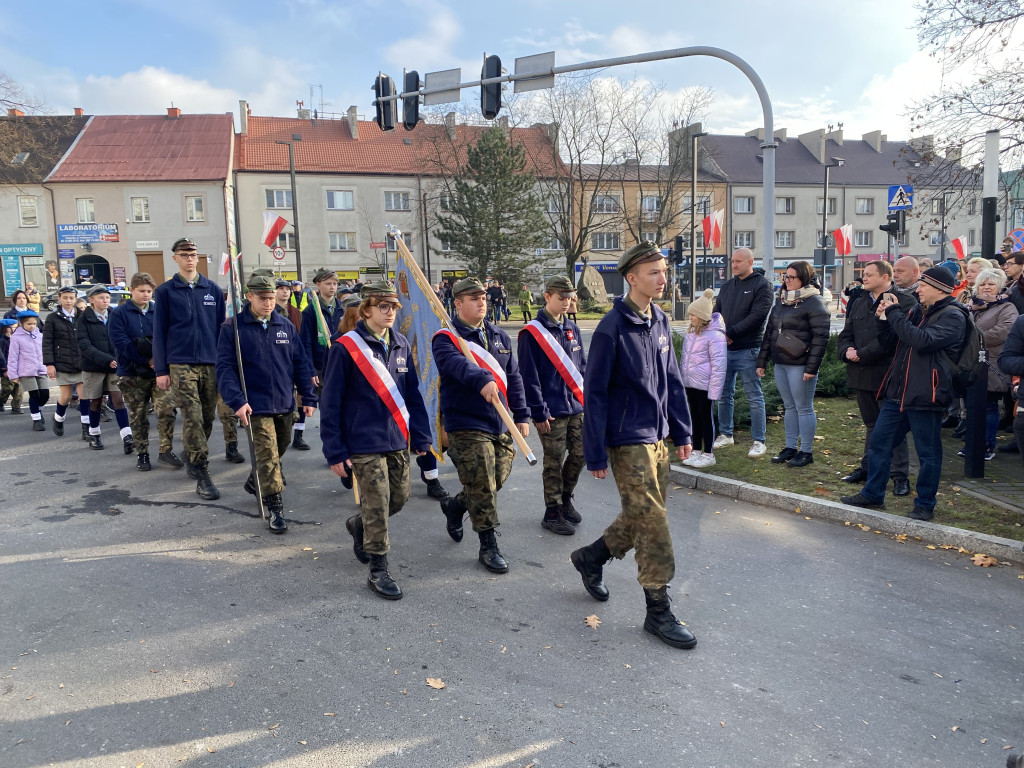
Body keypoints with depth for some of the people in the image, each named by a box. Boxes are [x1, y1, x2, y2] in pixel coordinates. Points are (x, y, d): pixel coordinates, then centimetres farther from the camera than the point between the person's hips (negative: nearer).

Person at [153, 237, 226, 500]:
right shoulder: (165, 292, 4)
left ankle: (191, 457, 34)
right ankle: (203, 476, -6)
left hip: (211, 363, 3)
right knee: (192, 419, -9)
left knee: (207, 418, 10)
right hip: (181, 364, -3)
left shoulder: (213, 290, 9)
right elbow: (159, 332, 3)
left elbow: (222, 327, 12)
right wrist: (161, 370, -1)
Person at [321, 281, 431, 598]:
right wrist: (335, 451, -11)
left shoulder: (400, 345, 7)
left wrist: (421, 436, 9)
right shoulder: (346, 347, -11)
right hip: (364, 443, -6)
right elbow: (331, 403, -9)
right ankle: (378, 570, 11)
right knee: (377, 504, -4)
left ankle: (359, 525, 43)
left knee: (399, 497, 14)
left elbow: (413, 393, 13)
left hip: (398, 440, 6)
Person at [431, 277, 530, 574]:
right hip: (466, 424, -6)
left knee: (498, 478, 14)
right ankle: (488, 547, 11)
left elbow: (513, 377, 15)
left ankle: (455, 505, 41)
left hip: (500, 423, 7)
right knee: (482, 488, -4)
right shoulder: (446, 339, -8)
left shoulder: (499, 336, 12)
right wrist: (482, 381, -49)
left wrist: (521, 415, 11)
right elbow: (458, 364, -30)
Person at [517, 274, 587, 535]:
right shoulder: (532, 332, -10)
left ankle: (565, 499, 33)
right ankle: (552, 513, 17)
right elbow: (529, 376, -12)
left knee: (579, 454, 12)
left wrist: (586, 397, 10)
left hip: (577, 406, 6)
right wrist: (539, 412, -14)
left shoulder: (572, 329, 10)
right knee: (554, 462, 3)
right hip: (552, 411, -6)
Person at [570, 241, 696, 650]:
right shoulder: (613, 327, -16)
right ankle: (658, 611, 9)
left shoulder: (661, 322, 7)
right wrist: (595, 454, -14)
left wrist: (682, 431, 12)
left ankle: (590, 557, 38)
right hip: (628, 440, -8)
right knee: (653, 523, -4)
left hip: (657, 438, 8)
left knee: (641, 517, 16)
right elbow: (595, 393, -14)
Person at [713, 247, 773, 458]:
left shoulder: (762, 285, -5)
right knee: (724, 395, 13)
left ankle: (758, 441, 7)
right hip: (725, 349, 6)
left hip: (747, 350, -6)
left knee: (754, 397, 0)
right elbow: (717, 312, 15)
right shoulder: (726, 286, 14)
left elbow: (758, 315, -15)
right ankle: (726, 434, 26)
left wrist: (730, 334, -17)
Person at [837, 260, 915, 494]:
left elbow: (890, 338, -19)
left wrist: (862, 354, -17)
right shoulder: (859, 302, 15)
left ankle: (900, 475, 8)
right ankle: (868, 467, 28)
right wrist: (847, 351, -5)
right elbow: (846, 333, 15)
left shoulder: (903, 302, -10)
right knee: (871, 423, 18)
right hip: (862, 374, 7)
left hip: (888, 375, -7)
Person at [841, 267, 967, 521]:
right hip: (897, 392, 8)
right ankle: (873, 494, 22)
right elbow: (898, 338, 20)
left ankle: (925, 504, 19)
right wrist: (886, 318, 2)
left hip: (925, 395, -8)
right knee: (879, 442, 11)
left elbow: (922, 340, -26)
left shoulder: (952, 316, -11)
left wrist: (894, 313, -17)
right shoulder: (918, 310, 13)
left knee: (928, 453, 6)